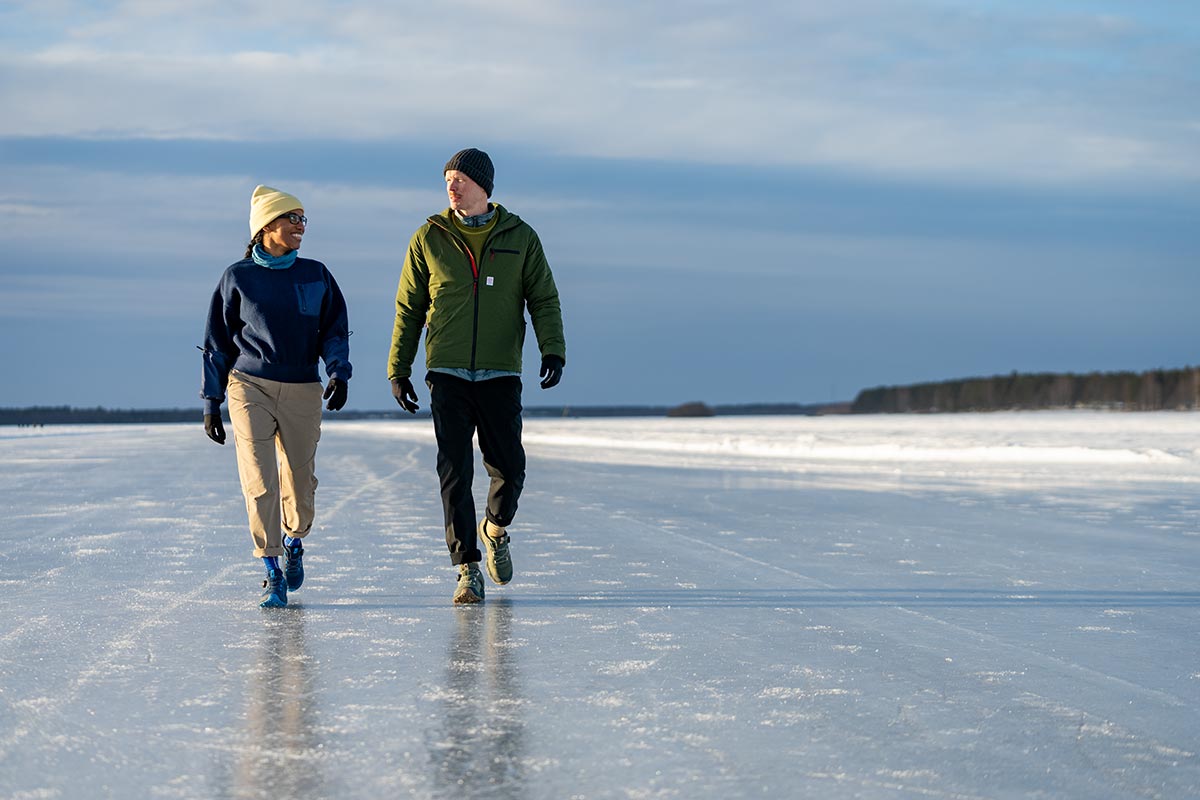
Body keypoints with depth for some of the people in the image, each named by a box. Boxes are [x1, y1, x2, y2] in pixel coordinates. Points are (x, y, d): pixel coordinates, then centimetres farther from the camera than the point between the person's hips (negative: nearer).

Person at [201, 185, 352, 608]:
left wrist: (339, 372, -10)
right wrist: (211, 401, 7)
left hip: (302, 392, 2)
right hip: (250, 387, -2)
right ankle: (272, 574, -2)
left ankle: (294, 542, 37)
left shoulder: (316, 275, 8)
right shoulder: (238, 278, 3)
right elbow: (217, 343, 8)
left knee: (300, 481, 5)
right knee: (260, 482, -11)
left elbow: (335, 330, 9)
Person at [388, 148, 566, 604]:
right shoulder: (429, 239, 3)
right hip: (448, 376, 0)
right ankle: (468, 570, 0)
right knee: (455, 472, -6)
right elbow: (409, 308, 9)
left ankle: (496, 530, 31)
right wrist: (398, 370, 6)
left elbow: (543, 299, 4)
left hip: (500, 376, 0)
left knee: (508, 469, 0)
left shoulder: (519, 238, 3)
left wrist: (553, 351, -12)